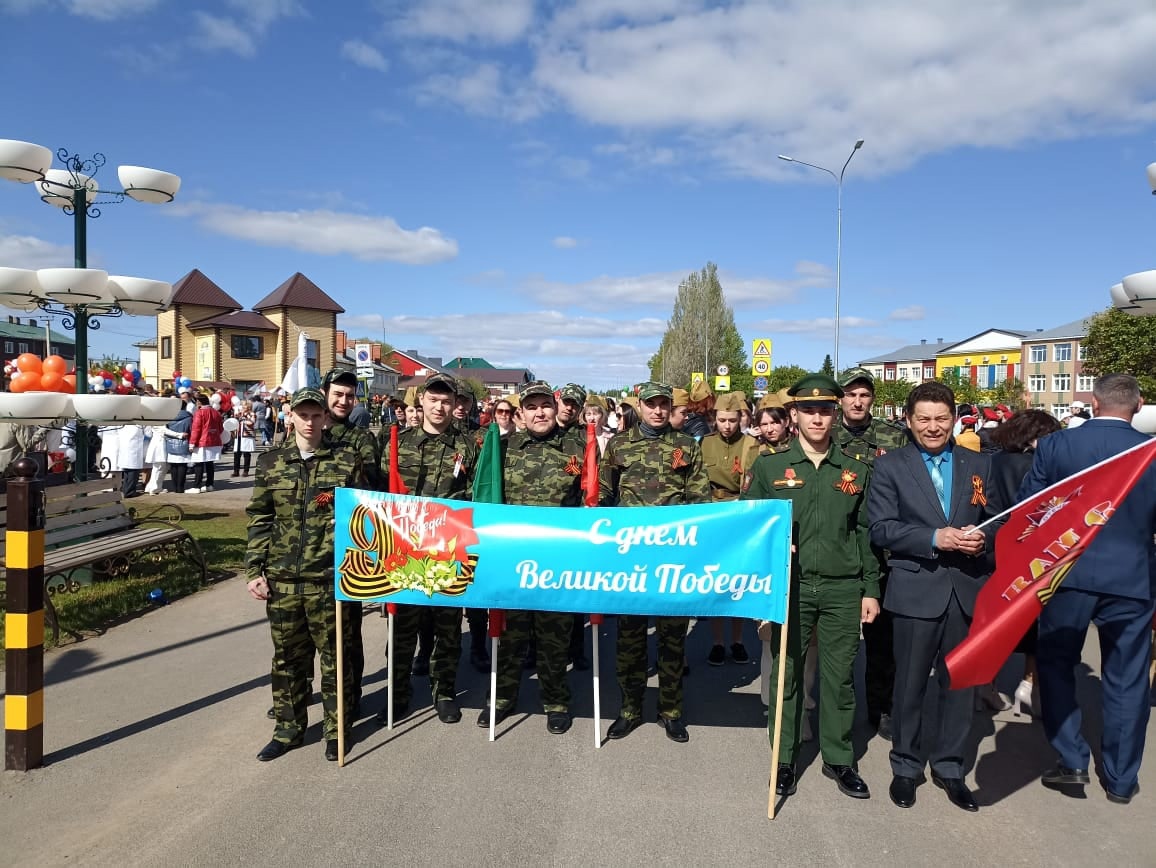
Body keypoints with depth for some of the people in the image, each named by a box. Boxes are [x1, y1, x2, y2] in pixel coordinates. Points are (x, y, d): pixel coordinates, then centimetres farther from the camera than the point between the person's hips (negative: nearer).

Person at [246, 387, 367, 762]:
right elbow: (259, 520, 8)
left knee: (333, 656, 8)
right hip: (282, 578, 3)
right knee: (287, 657, 14)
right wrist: (255, 571, 3)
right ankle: (288, 729, 30)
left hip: (329, 578, -3)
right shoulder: (271, 463, 6)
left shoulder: (347, 462, -2)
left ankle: (335, 730, 24)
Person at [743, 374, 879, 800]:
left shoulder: (857, 470, 7)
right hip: (789, 586, -1)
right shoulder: (769, 466, 2)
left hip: (843, 589, 1)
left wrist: (870, 589, 6)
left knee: (840, 676, 9)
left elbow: (867, 533, 9)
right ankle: (784, 758, 22)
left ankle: (839, 760, 26)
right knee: (786, 673, 7)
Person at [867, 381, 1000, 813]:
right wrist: (935, 539, -19)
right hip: (916, 589, -3)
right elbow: (880, 528, -9)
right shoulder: (889, 466, -1)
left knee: (960, 683, 12)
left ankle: (949, 768, 30)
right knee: (910, 685, 8)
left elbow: (996, 520, 10)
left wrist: (983, 537, -12)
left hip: (968, 588, 3)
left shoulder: (978, 464, 10)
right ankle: (906, 767, 26)